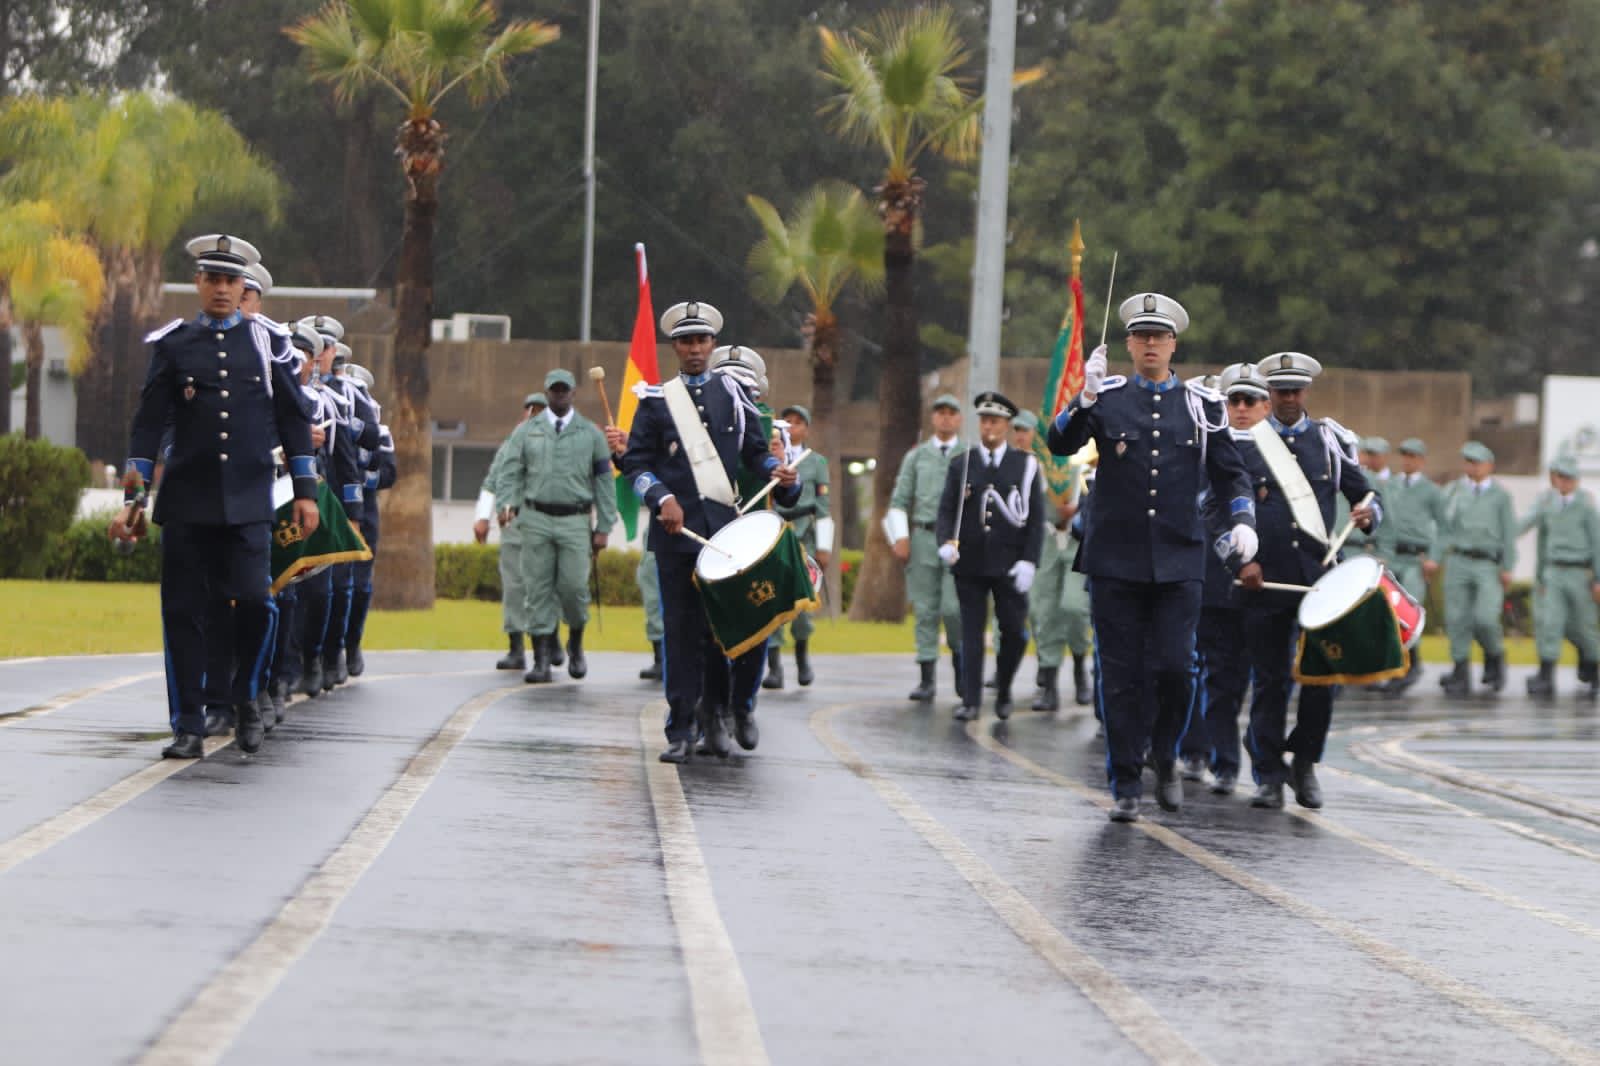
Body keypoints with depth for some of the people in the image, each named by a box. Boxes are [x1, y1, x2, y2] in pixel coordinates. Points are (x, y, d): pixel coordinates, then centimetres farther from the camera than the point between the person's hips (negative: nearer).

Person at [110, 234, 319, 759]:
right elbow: (148, 424, 6)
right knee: (182, 611, -2)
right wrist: (132, 499, 1)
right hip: (187, 502, 0)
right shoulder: (173, 344, 7)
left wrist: (305, 491, 7)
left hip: (248, 500, 0)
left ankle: (245, 698, 11)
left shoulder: (267, 342, 8)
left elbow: (293, 420, 12)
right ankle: (188, 728, 4)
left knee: (255, 601, -13)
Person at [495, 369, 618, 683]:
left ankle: (576, 643, 18)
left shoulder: (590, 434, 8)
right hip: (537, 520, 1)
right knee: (539, 589, -2)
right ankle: (542, 661, 0)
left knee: (573, 586, -10)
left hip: (575, 521, -1)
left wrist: (603, 527, 2)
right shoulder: (527, 431, 9)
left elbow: (604, 481, 8)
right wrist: (507, 504, -15)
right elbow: (511, 472, 4)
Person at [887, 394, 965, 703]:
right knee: (925, 609, 0)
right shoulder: (916, 457, 12)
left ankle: (960, 655, 15)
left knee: (953, 607, -13)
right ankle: (927, 680, 3)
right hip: (922, 538, 2)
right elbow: (899, 500, 10)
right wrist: (900, 537, -2)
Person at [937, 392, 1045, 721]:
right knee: (971, 632, 1)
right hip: (969, 564, 1)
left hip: (1009, 566, -1)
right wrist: (945, 543, -15)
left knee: (1014, 631, -1)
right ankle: (970, 700, 3)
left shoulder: (1026, 464, 4)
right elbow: (947, 509, 4)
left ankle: (1003, 691, 20)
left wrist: (1029, 561, -7)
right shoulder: (962, 464, 7)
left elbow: (1036, 517, 2)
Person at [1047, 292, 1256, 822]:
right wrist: (1085, 398, -23)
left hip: (1178, 560, 0)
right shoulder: (1107, 398, 4)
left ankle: (1165, 755, 17)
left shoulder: (1201, 404, 8)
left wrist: (1241, 520, -6)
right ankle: (1126, 787, 7)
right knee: (1120, 676, 0)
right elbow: (1060, 444, -8)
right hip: (1115, 560, 0)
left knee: (1174, 668, -9)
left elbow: (1231, 473, 11)